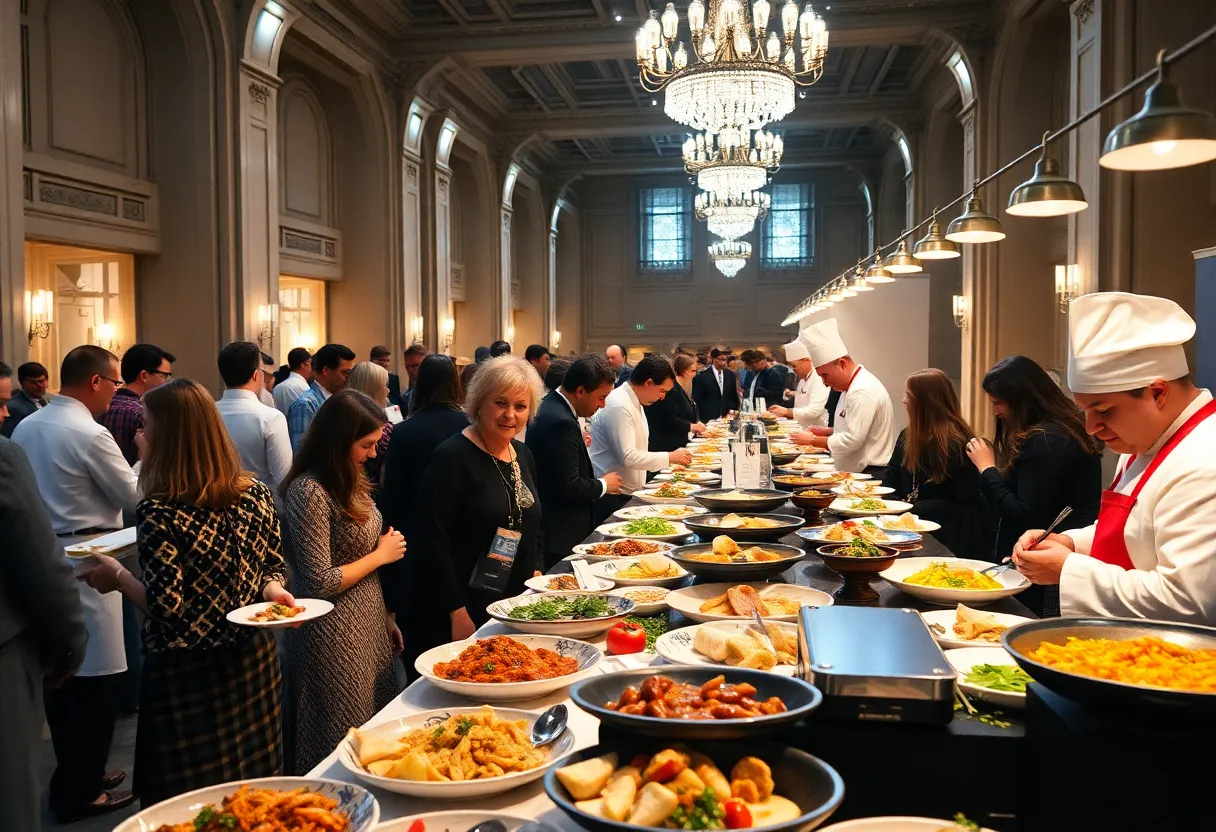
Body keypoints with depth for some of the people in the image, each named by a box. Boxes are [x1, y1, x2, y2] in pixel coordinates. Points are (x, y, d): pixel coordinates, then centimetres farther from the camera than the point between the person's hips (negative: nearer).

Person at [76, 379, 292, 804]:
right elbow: (272, 570, 7)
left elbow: (166, 606, -18)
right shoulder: (257, 494, -1)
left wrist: (117, 575, -4)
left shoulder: (159, 511, -18)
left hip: (186, 674, -5)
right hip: (252, 661, 6)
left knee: (188, 804, 12)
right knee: (251, 783, 19)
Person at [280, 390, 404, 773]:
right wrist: (380, 555, -12)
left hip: (369, 627, 9)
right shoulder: (309, 492, -21)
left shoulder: (348, 482, 7)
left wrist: (386, 617, 12)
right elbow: (319, 583, -22)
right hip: (334, 639, -8)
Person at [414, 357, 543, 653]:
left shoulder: (523, 455, 9)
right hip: (465, 611, -7)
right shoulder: (452, 457, -14)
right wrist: (458, 615, -19)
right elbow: (435, 543, -18)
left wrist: (536, 574, 6)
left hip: (513, 606, 7)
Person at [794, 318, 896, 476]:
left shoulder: (863, 392, -21)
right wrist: (826, 432, 7)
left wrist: (812, 440, -16)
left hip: (870, 475, -10)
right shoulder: (854, 385, 14)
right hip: (860, 473, 10)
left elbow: (852, 440, -25)